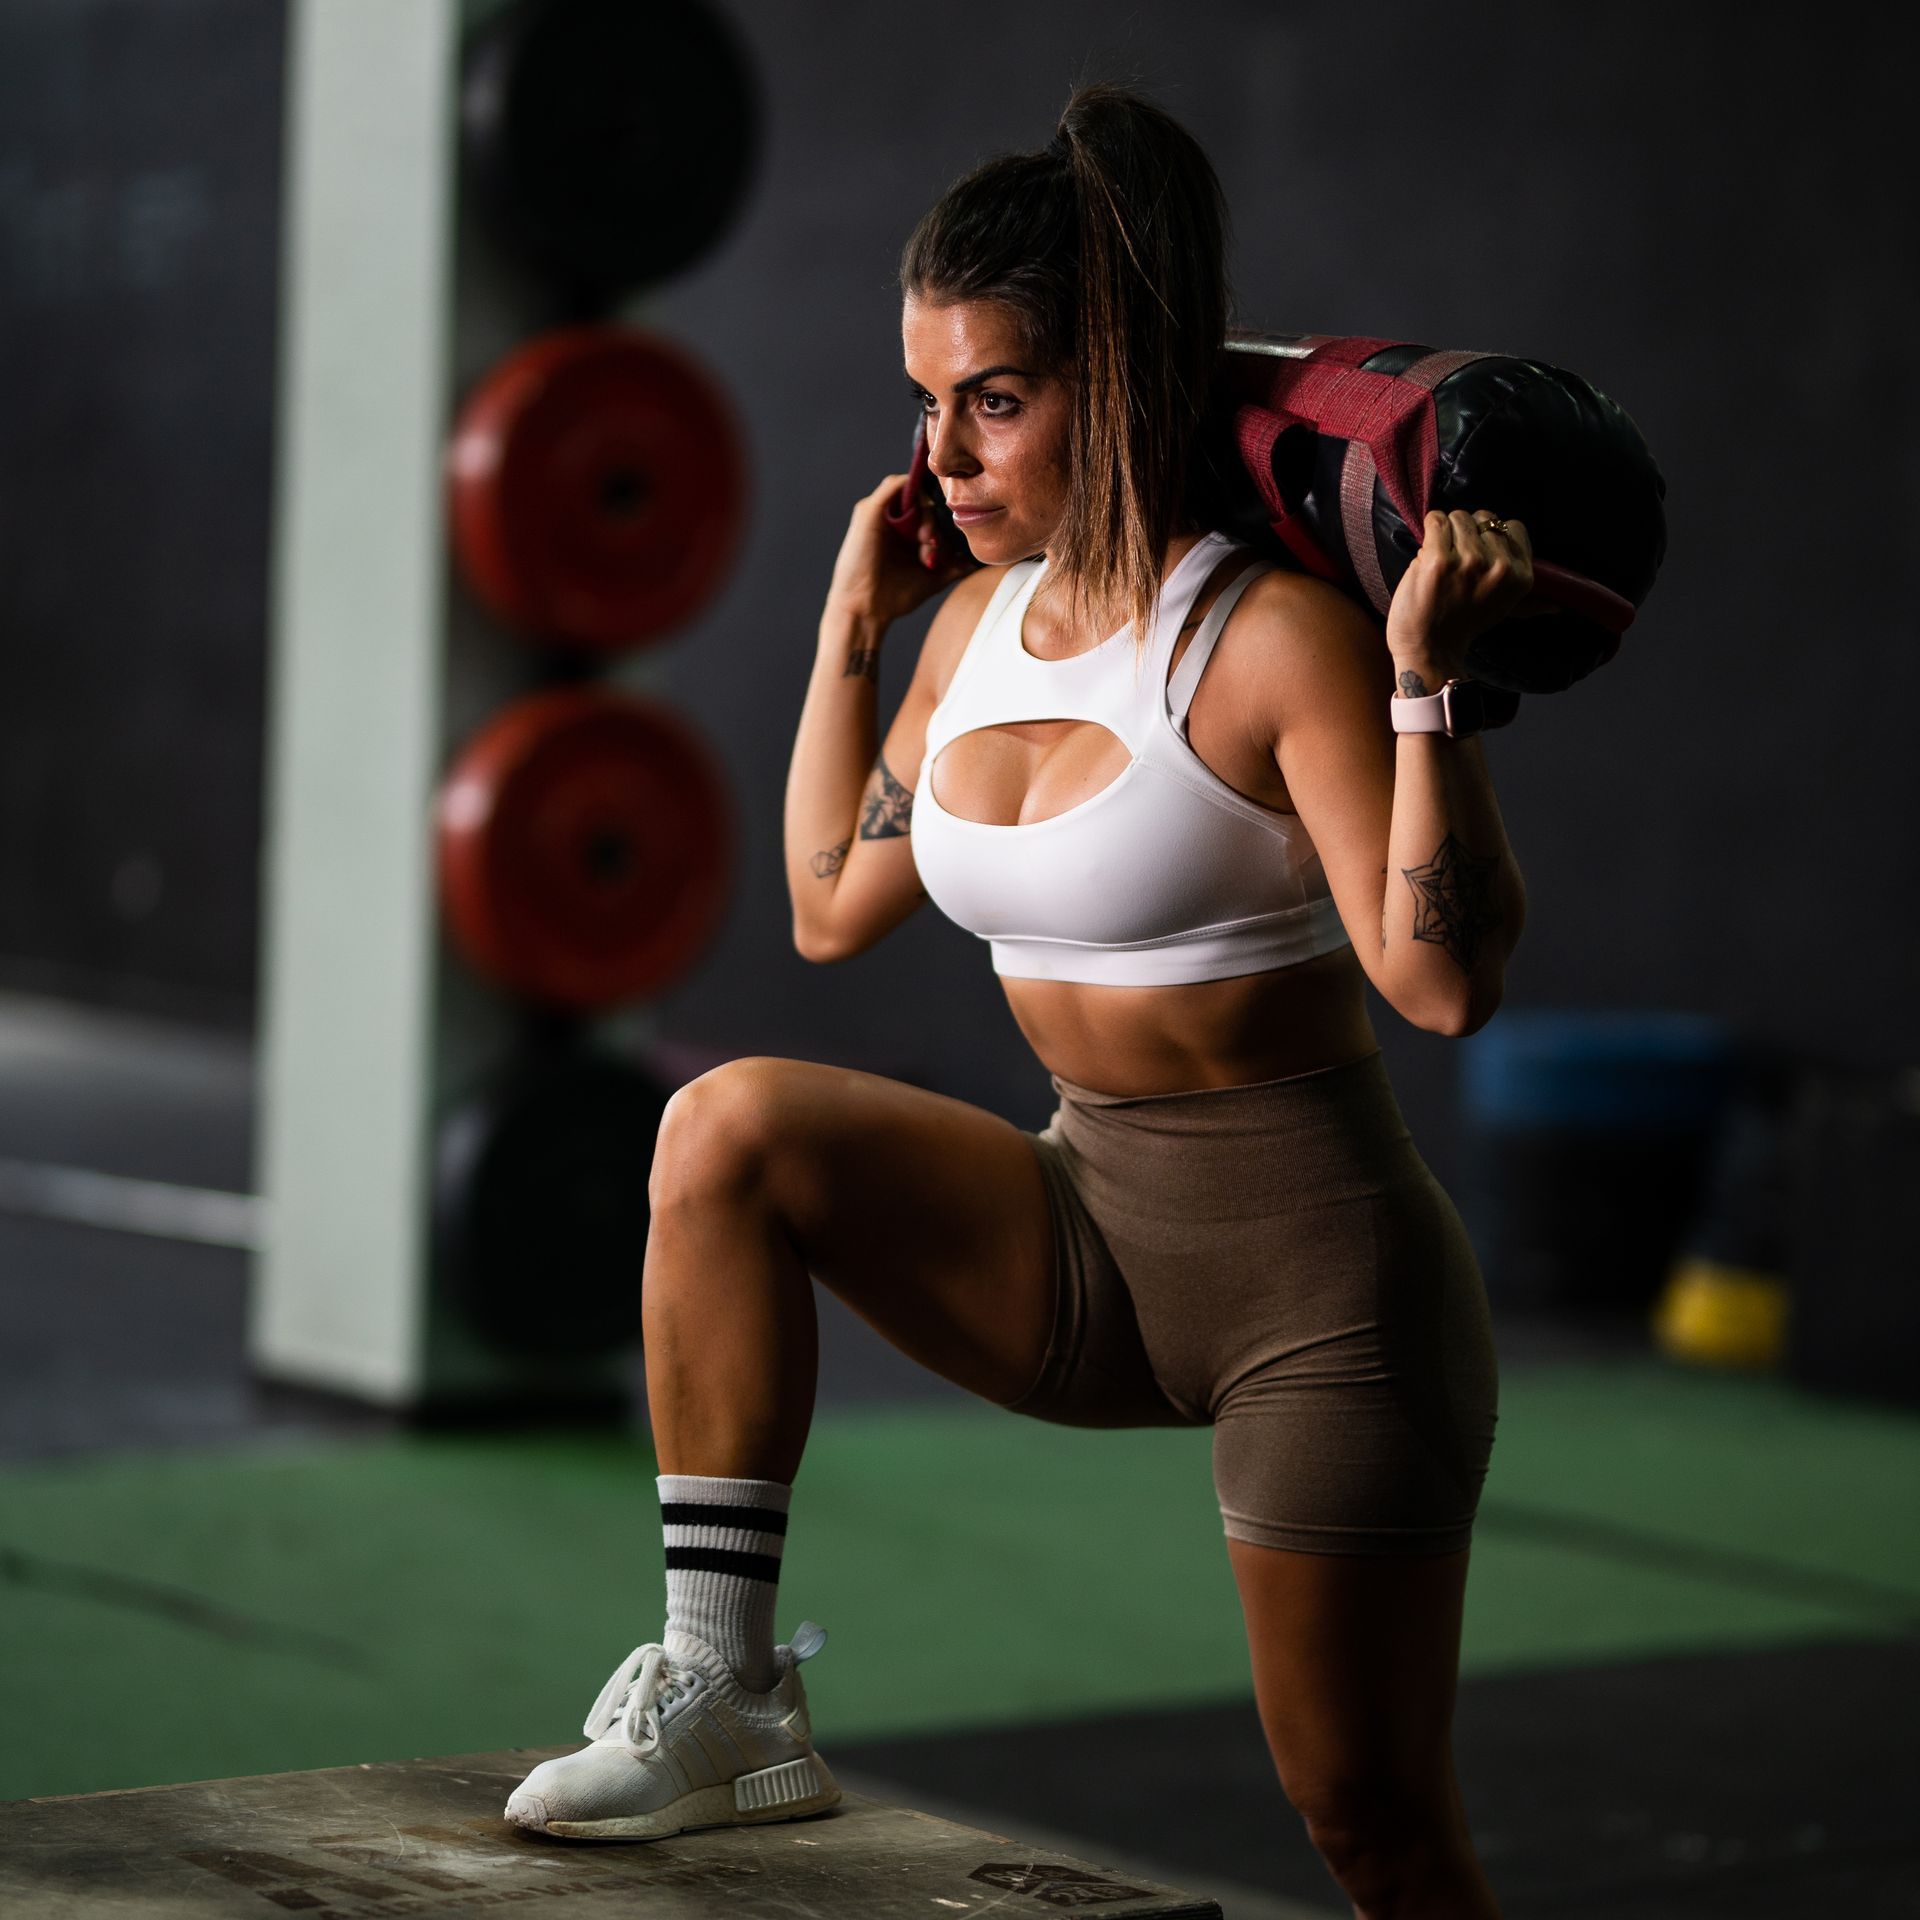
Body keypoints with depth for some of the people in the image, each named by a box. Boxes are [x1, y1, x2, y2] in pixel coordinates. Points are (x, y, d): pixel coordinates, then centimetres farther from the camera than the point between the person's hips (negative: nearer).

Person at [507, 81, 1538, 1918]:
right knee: (730, 1127, -16)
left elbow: (1443, 976, -26)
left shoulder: (1270, 638, -18)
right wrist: (849, 628, 12)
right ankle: (724, 1699, -12)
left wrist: (1425, 677, -32)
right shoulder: (981, 621, 3)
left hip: (1317, 1275, -6)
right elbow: (832, 909, 16)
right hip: (1093, 1237, 6)